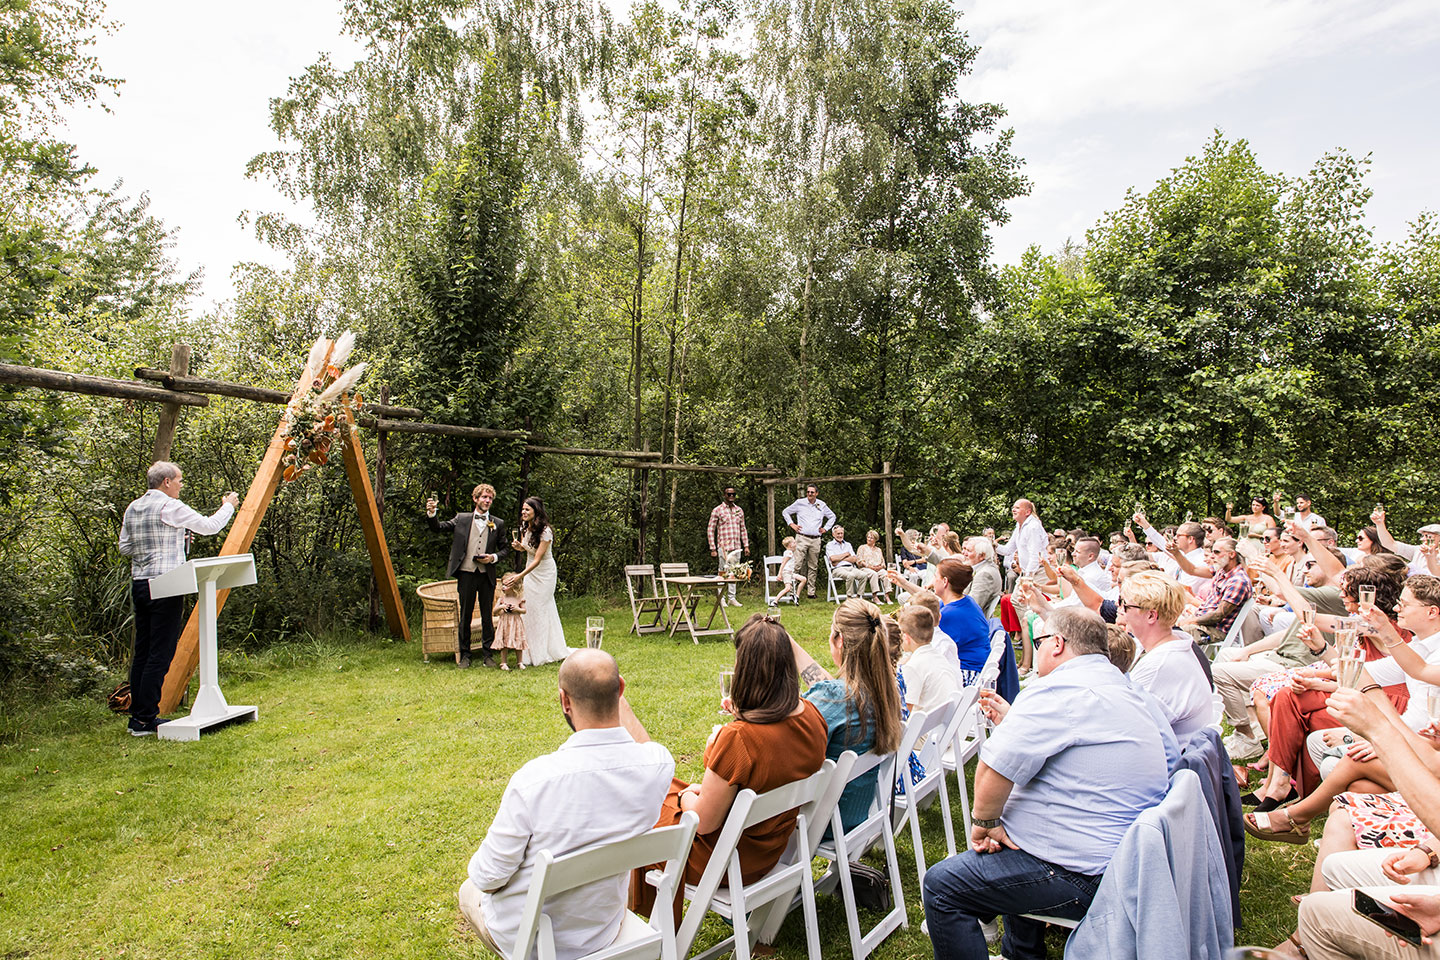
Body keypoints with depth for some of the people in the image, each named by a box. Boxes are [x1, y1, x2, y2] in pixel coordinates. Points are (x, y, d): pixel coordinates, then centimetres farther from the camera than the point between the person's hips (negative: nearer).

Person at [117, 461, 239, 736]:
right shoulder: (169, 507, -10)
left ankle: (136, 715, 17)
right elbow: (209, 526, -5)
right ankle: (146, 720, -2)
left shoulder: (133, 508, 13)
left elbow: (125, 546, 18)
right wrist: (228, 506, 12)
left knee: (142, 652, 12)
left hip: (139, 583, 9)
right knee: (160, 653, -4)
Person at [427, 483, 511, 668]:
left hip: (487, 575, 1)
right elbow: (438, 527, 5)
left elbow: (505, 548, 12)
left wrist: (494, 557, -7)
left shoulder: (498, 524, 8)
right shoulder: (461, 519, 7)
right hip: (466, 573, -1)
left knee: (487, 616, 6)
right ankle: (464, 655, 15)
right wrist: (431, 513, -14)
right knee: (465, 616, 5)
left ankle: (487, 653, 17)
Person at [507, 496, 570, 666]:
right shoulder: (524, 527, -2)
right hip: (530, 571, 7)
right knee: (529, 608, 7)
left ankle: (541, 653, 7)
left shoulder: (545, 531, -25)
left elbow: (537, 559, -27)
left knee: (540, 609, -4)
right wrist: (518, 546, -7)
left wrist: (520, 575, -35)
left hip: (544, 572, -7)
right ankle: (531, 653, 16)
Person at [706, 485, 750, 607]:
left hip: (737, 547, 5)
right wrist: (713, 548, -8)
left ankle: (732, 598, 15)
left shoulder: (739, 510, 13)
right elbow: (710, 530, -3)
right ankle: (721, 598, 6)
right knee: (723, 573, -1)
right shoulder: (717, 510, -2)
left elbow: (743, 529, 18)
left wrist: (746, 545, 10)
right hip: (723, 546, -5)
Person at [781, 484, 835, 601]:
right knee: (797, 564, -12)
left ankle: (811, 592, 12)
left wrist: (825, 528, 15)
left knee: (813, 567, 6)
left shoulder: (822, 505, 10)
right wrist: (791, 524, 4)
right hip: (802, 538, -3)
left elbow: (832, 516, 26)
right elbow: (785, 512, 14)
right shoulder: (799, 503, 3)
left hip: (815, 540, 3)